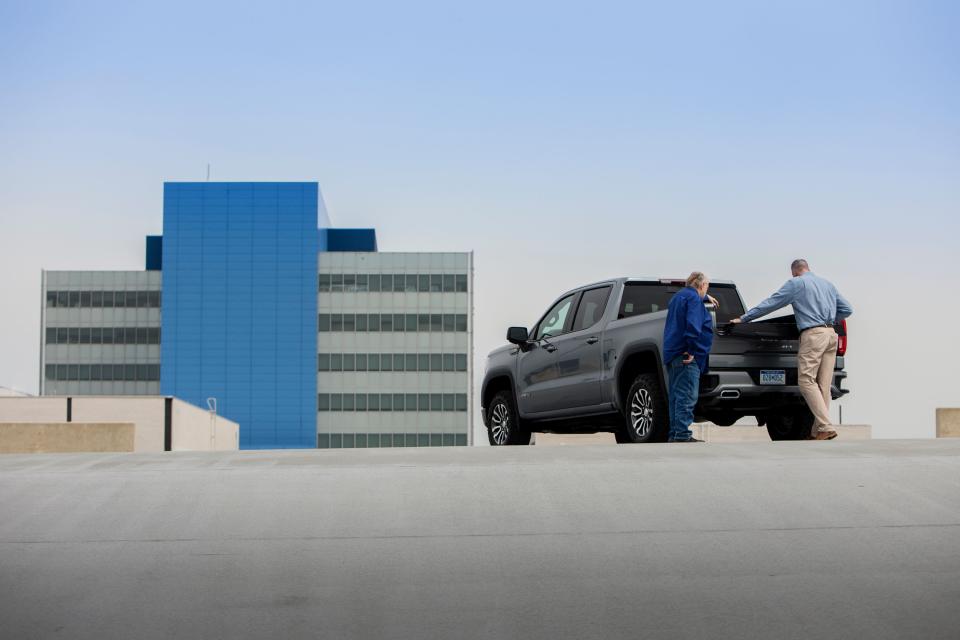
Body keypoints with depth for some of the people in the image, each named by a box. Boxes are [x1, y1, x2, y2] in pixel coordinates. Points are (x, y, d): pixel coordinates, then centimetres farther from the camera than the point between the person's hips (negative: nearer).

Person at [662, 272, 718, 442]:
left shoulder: (679, 295, 22)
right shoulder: (693, 298, -10)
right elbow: (693, 325, -23)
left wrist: (707, 298, 61)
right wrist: (692, 350, -22)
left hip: (673, 353, 10)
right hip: (685, 355, -10)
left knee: (677, 396, 12)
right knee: (686, 397, -12)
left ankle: (674, 434, 15)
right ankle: (682, 435, -16)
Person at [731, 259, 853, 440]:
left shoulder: (796, 283, 3)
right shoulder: (828, 284, 22)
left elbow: (770, 304, 3)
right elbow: (847, 309, 22)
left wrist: (743, 319, 9)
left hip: (813, 334, -7)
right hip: (831, 334, 7)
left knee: (806, 381, -8)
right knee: (823, 385, 6)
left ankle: (826, 427, -18)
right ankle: (818, 430, 4)